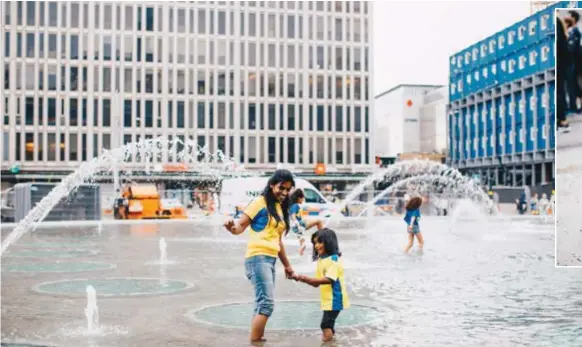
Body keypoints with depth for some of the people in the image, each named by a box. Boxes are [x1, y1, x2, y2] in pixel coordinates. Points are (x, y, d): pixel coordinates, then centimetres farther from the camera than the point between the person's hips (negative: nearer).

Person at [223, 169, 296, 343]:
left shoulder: (281, 208, 18)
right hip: (258, 258, -8)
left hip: (270, 260, 8)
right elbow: (240, 226, -8)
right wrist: (232, 227, -31)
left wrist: (287, 265, 28)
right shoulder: (260, 202, -4)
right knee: (266, 303, -17)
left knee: (262, 304, 6)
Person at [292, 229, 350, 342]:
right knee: (328, 326, 13)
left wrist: (307, 278, -29)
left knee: (326, 326, -13)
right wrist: (302, 279, -5)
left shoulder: (334, 259, -14)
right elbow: (317, 283, 10)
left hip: (334, 300, -9)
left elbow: (329, 279, -26)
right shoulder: (320, 260, 13)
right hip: (327, 300, 9)